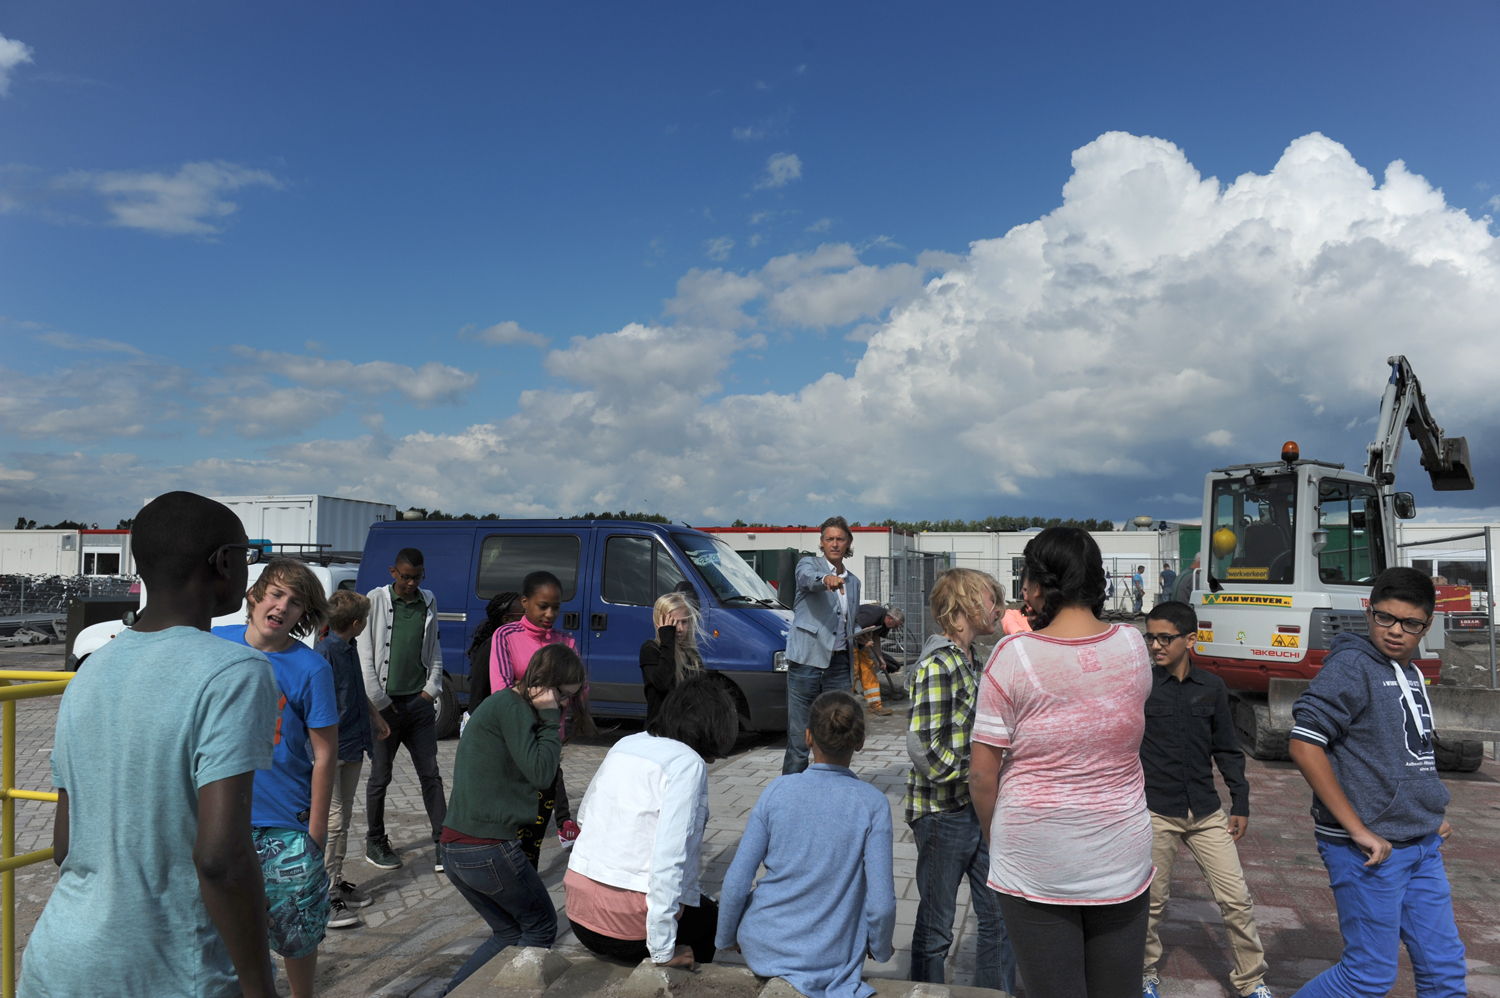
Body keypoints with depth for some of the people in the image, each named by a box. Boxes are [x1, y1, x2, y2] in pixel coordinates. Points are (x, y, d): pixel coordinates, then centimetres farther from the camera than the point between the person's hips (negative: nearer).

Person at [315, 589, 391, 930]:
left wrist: (376, 717, 30)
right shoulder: (324, 653, -18)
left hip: (353, 747, 9)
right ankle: (323, 898, 2)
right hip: (332, 749, -9)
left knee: (343, 817, 16)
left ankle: (337, 883, 27)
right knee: (331, 821, -6)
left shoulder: (350, 649, 9)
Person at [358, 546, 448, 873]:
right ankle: (375, 843, 22)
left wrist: (432, 688, 5)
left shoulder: (428, 602, 10)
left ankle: (442, 843, 6)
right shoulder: (375, 600, -2)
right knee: (380, 777, 6)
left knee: (430, 774, 3)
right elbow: (365, 656, -4)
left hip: (419, 702, 3)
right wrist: (380, 701, -6)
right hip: (385, 705, -3)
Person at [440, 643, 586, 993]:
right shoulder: (512, 706, -14)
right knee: (541, 928, 11)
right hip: (489, 850, -9)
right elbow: (540, 773, -17)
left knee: (509, 933, 22)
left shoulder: (497, 703, 16)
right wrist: (550, 718, -11)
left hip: (455, 850, 9)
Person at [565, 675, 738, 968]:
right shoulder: (688, 764, -14)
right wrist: (663, 950, -17)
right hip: (628, 924, -6)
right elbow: (669, 856, -23)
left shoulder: (624, 745, 7)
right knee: (710, 916, 24)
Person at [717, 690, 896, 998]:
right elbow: (881, 903, -14)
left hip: (761, 948, 2)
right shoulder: (872, 804, -13)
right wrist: (881, 949, 7)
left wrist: (727, 938, 10)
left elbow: (736, 884, -8)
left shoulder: (778, 790, -10)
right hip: (830, 958, -1)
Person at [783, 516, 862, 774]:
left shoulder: (853, 582, 19)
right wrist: (826, 578, -45)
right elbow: (807, 578, -24)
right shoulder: (809, 563, 2)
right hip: (807, 660, -5)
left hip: (838, 663, 5)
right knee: (799, 735, -3)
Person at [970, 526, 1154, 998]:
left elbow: (983, 774, -13)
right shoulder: (1133, 645, -4)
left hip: (1036, 867, -4)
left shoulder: (1013, 657, -16)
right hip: (1121, 865, 4)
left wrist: (997, 836, 6)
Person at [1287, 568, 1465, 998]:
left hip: (1422, 847, 8)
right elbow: (1304, 744, -23)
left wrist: (1431, 815, 11)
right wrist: (1358, 830, -22)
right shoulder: (1352, 665, -15)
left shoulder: (1412, 674, 12)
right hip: (1368, 849, -8)